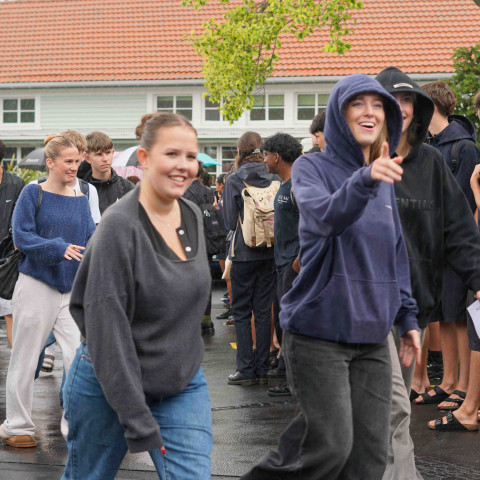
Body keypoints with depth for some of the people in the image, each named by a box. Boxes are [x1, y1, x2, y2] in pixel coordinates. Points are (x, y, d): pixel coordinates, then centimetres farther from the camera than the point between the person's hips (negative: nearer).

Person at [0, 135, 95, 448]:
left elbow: (91, 238, 5)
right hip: (37, 286, -4)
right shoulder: (33, 194, -6)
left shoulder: (81, 200, 8)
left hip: (72, 290, 4)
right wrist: (60, 248, -24)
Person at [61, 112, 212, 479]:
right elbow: (107, 328, -21)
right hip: (110, 383, -5)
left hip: (182, 382, 5)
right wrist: (138, 423, -23)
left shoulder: (193, 216, 2)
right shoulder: (120, 225, -19)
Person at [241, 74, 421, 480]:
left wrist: (408, 317, 17)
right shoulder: (313, 168, -6)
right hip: (319, 334, -6)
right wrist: (364, 179, -45)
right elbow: (326, 215, -28)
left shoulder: (384, 178, 13)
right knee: (331, 447, -13)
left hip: (371, 336, 6)